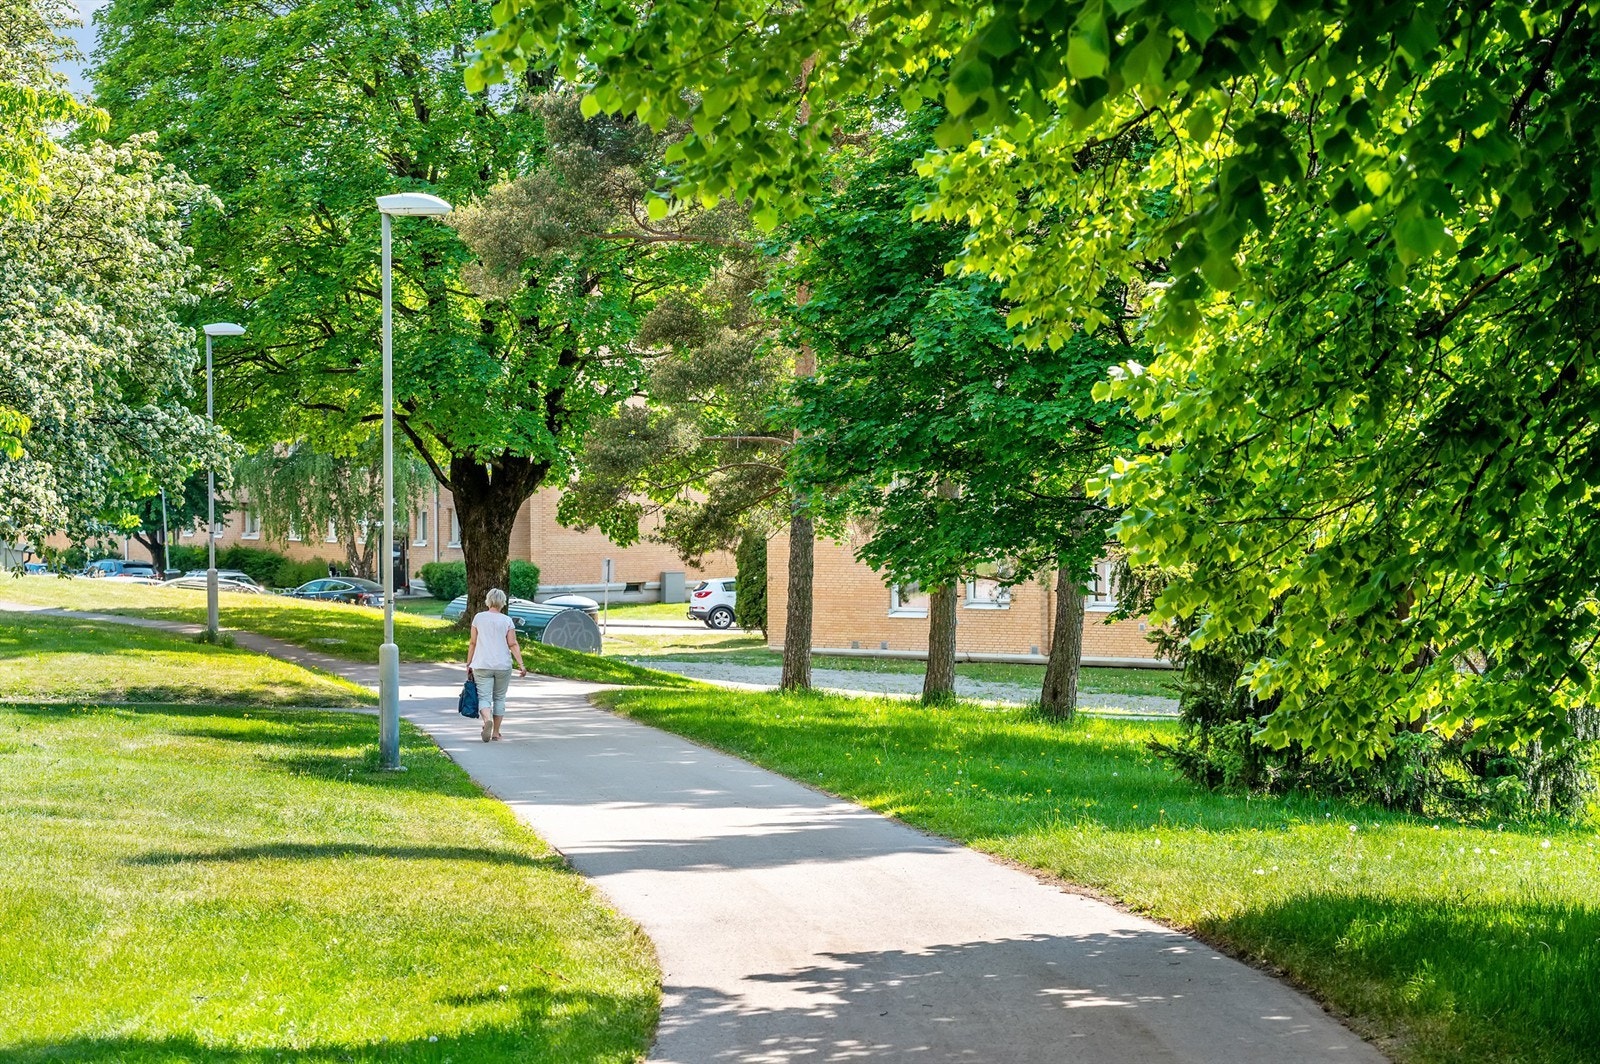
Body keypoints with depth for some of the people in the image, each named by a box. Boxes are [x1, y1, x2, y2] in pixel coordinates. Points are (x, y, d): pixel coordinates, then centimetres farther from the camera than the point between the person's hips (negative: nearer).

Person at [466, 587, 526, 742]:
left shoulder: (479, 617, 1)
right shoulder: (507, 621, -1)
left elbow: (473, 643, 3)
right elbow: (513, 644, -6)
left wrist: (469, 664, 9)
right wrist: (521, 664, -5)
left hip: (482, 665, -1)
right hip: (503, 665, 1)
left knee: (484, 697, -2)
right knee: (499, 698, 14)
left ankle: (487, 719, -31)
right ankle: (496, 732, 17)